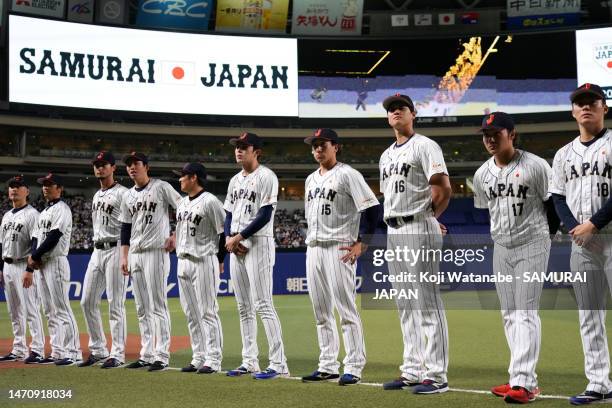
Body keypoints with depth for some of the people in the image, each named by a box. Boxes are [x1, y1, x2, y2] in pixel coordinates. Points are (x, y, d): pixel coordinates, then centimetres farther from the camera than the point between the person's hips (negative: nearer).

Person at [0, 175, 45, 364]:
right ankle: (19, 349, 18)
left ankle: (37, 350, -9)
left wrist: (30, 270, -21)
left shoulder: (32, 214, -7)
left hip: (23, 266, -9)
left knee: (31, 309, -10)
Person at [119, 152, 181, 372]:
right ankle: (147, 355, 14)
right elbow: (125, 228, 17)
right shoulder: (128, 196, 16)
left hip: (156, 252, -7)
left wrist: (175, 236, -10)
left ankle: (162, 356, -6)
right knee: (142, 309, 9)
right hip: (135, 254, 7)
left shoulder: (161, 187, -3)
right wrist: (124, 257, 11)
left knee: (158, 306, -8)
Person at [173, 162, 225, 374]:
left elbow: (225, 232, -10)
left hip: (204, 261, -9)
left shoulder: (210, 202, -11)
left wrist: (219, 260, -8)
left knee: (208, 312, -7)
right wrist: (179, 252, 16)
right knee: (191, 314, 10)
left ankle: (213, 360, -2)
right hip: (183, 262, 9)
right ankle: (198, 358, 16)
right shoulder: (182, 203, 15)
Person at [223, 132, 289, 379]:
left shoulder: (266, 177, -7)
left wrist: (238, 237, -14)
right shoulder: (235, 180, 18)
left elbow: (265, 215, -15)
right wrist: (229, 238, 0)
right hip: (235, 247, 9)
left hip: (258, 244, -9)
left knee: (263, 305, -13)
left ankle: (279, 364, -13)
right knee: (244, 308, 10)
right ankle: (249, 362, 15)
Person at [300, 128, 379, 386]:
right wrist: (311, 242, 16)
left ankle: (354, 367, -4)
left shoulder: (347, 175, -6)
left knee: (346, 309, -8)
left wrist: (362, 244, -14)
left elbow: (371, 208, -11)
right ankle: (328, 366, 17)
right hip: (313, 248, 8)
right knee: (321, 312, 10)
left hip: (339, 249, -8)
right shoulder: (311, 179, 18)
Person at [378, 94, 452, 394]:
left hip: (418, 229, -9)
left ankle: (436, 375, -6)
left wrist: (428, 218, -3)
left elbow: (443, 190, -13)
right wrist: (392, 222, 12)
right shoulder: (386, 155, 21)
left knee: (427, 302, -8)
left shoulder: (424, 145, -4)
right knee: (405, 305, 11)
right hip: (393, 231, 9)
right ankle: (412, 371, 18)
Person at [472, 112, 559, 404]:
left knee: (526, 313, -11)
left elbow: (554, 202, -4)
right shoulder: (482, 174, 5)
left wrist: (549, 233, 0)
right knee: (509, 314, 8)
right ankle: (523, 379, 16)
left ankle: (523, 382, -14)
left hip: (533, 244, -6)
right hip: (501, 248, 6)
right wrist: (503, 232, 13)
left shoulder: (536, 166, -12)